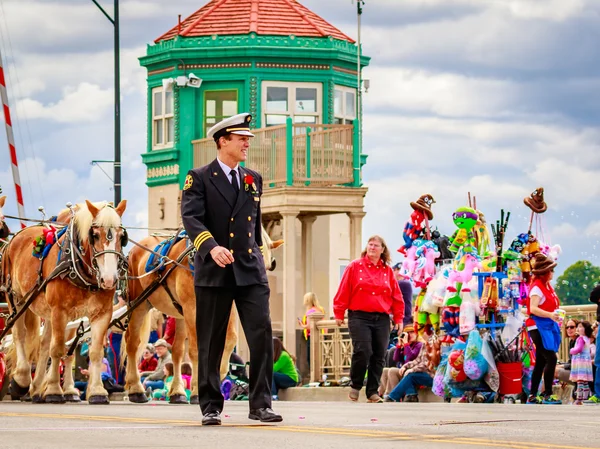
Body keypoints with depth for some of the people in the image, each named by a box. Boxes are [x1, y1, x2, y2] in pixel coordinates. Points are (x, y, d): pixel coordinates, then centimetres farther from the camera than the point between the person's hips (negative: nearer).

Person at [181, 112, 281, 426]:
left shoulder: (254, 180, 16)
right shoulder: (199, 178, 0)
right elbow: (191, 218, -13)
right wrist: (212, 246, -29)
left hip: (250, 271, 3)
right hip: (214, 271, -3)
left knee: (262, 335, -8)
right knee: (211, 344, 2)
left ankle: (261, 404, -4)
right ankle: (210, 407, 11)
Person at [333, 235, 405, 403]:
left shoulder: (387, 271, 11)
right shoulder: (355, 267, 3)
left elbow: (396, 296, 13)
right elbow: (344, 292, 2)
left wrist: (398, 318, 10)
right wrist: (339, 313, 0)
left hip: (381, 319, 3)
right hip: (359, 317, -3)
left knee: (379, 356, 1)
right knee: (362, 352, -15)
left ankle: (373, 392, 9)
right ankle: (355, 386, 5)